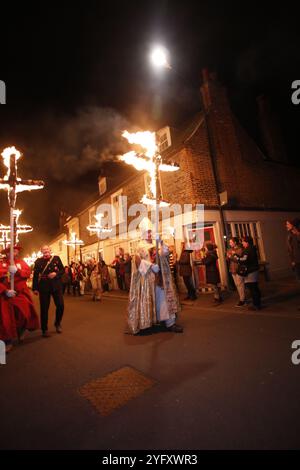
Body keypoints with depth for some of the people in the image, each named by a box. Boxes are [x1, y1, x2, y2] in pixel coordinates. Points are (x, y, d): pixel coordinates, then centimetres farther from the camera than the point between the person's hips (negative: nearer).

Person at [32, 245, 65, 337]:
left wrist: (56, 273, -15)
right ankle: (44, 329, 20)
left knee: (60, 305, 1)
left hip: (56, 286, 1)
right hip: (44, 287, -1)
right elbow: (35, 275, 0)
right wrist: (35, 288, -3)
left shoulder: (56, 258, 2)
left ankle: (58, 323, 28)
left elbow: (63, 270, 5)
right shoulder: (38, 261, 0)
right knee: (44, 309, 5)